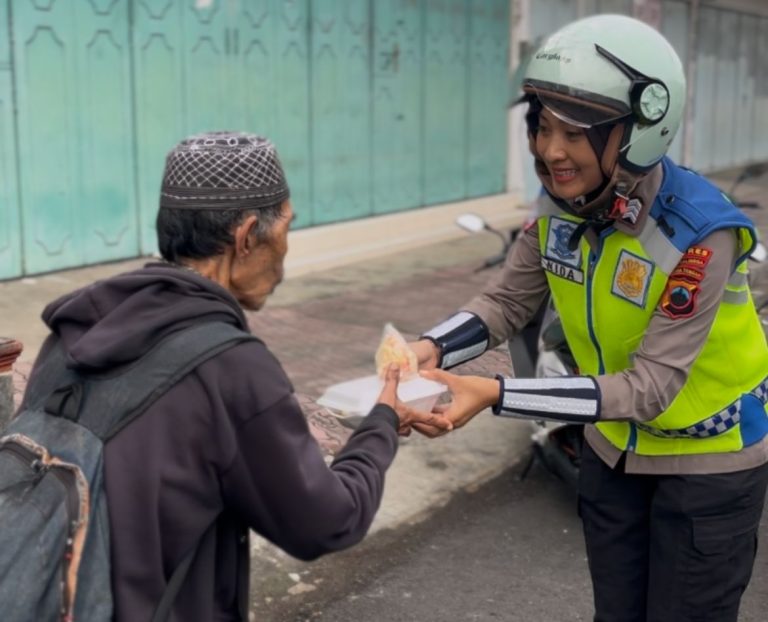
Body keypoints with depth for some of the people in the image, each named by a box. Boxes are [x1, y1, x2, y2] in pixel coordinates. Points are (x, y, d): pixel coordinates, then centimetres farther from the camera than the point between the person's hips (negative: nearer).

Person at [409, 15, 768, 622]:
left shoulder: (700, 233, -32)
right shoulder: (563, 207, -12)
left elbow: (650, 386, -32)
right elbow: (507, 300, -7)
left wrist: (495, 394, -41)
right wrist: (431, 349, -28)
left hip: (707, 462, -5)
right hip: (615, 447, 6)